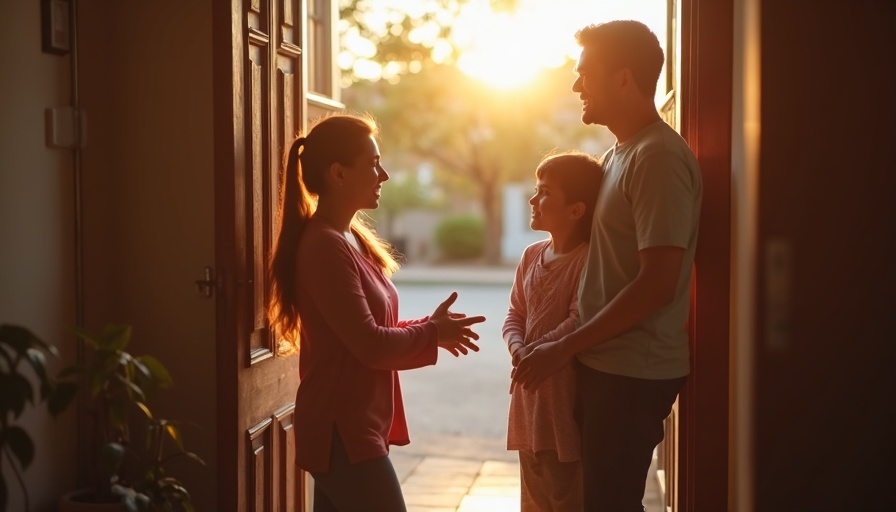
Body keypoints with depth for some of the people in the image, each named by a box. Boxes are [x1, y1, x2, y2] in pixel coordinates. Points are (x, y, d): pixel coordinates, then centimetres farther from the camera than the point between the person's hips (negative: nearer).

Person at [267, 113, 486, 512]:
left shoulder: (353, 239, 12)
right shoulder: (324, 246, -18)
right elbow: (370, 345, -20)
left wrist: (431, 328, 2)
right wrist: (432, 334, -5)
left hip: (354, 427, 9)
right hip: (342, 432, -9)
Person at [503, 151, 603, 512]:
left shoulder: (588, 260, -14)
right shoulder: (531, 256, 9)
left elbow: (579, 322, -22)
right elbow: (514, 315, 10)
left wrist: (534, 353, -17)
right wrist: (518, 349, -10)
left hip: (567, 399, -8)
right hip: (530, 397, 8)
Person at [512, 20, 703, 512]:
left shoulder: (658, 158, -16)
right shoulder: (618, 154, 13)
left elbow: (657, 285, -22)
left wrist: (563, 348, -16)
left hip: (631, 374, -9)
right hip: (606, 363, 9)